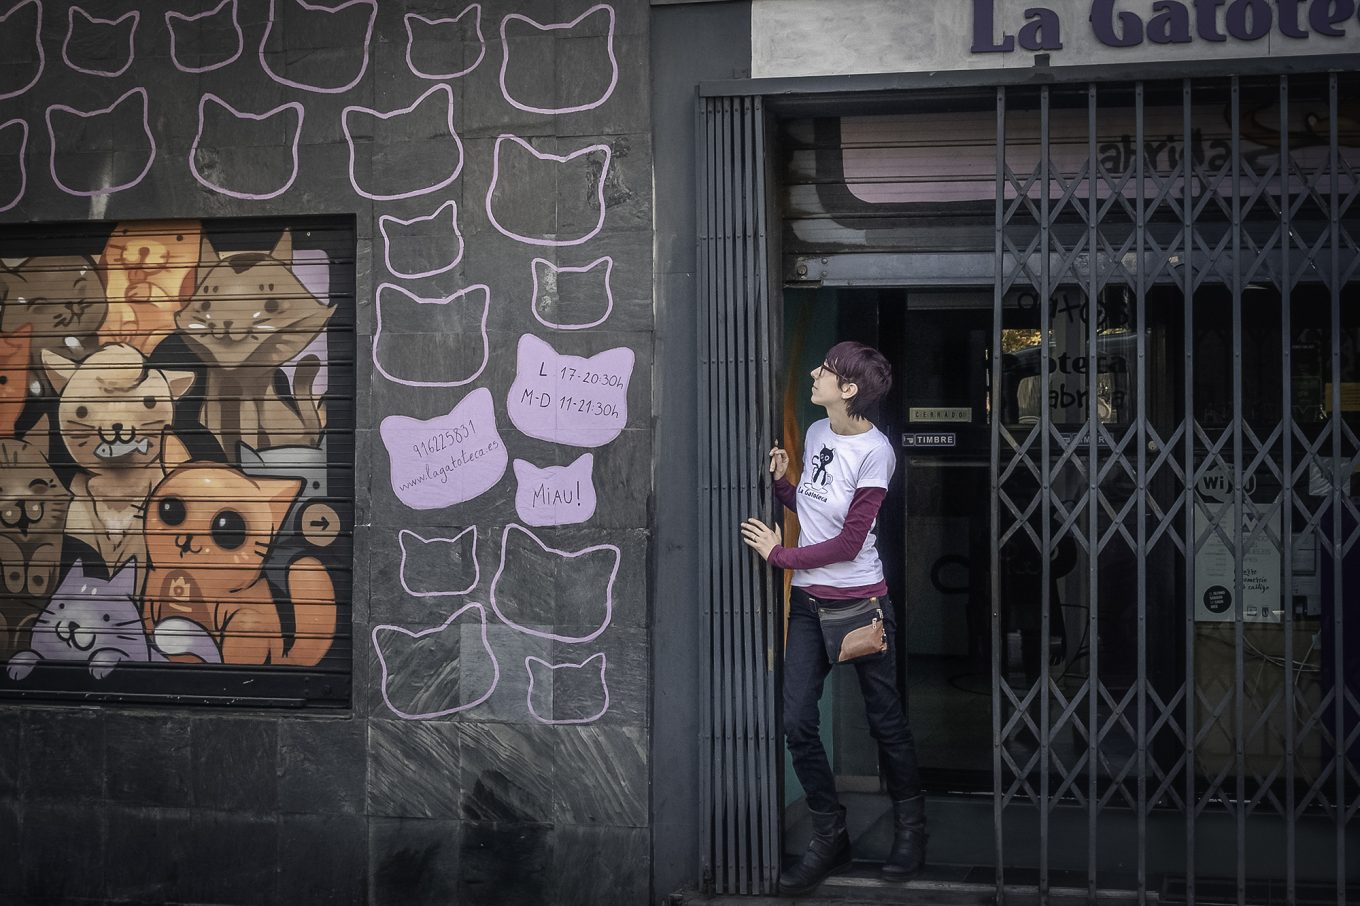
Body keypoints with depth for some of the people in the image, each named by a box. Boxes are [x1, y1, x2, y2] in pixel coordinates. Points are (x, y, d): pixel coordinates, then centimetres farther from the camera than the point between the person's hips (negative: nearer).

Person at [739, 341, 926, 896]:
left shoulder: (874, 451, -15)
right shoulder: (815, 434, 6)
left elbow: (848, 543, -15)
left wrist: (780, 554, -10)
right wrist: (781, 482, -1)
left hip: (860, 600, -6)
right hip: (808, 601, 6)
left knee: (884, 719, 7)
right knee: (797, 722, 2)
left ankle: (910, 828, 26)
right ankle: (829, 838, 16)